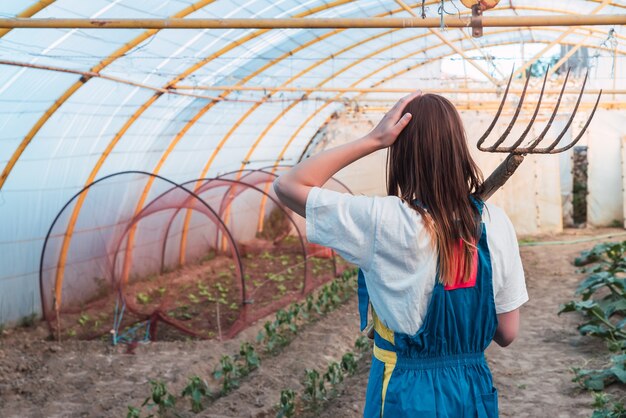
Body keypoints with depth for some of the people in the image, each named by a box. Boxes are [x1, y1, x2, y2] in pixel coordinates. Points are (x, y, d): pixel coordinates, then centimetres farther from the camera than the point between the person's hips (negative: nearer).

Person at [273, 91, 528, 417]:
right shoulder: (495, 223, -9)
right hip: (475, 390, 4)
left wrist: (373, 140, -14)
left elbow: (287, 186, -11)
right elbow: (507, 333, -3)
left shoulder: (384, 222, -21)